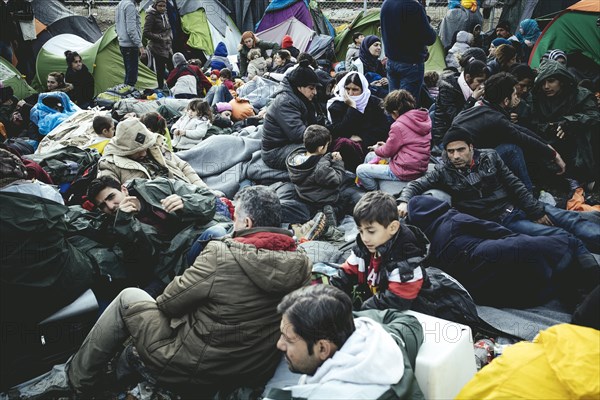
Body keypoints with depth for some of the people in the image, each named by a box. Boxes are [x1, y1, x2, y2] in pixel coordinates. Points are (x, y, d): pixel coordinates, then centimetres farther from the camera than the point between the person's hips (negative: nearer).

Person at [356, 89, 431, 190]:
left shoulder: (399, 126, -22)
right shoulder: (425, 118, 3)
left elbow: (387, 152, -9)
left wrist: (376, 149, 12)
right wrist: (387, 145, 15)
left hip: (405, 173, -10)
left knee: (360, 170, -2)